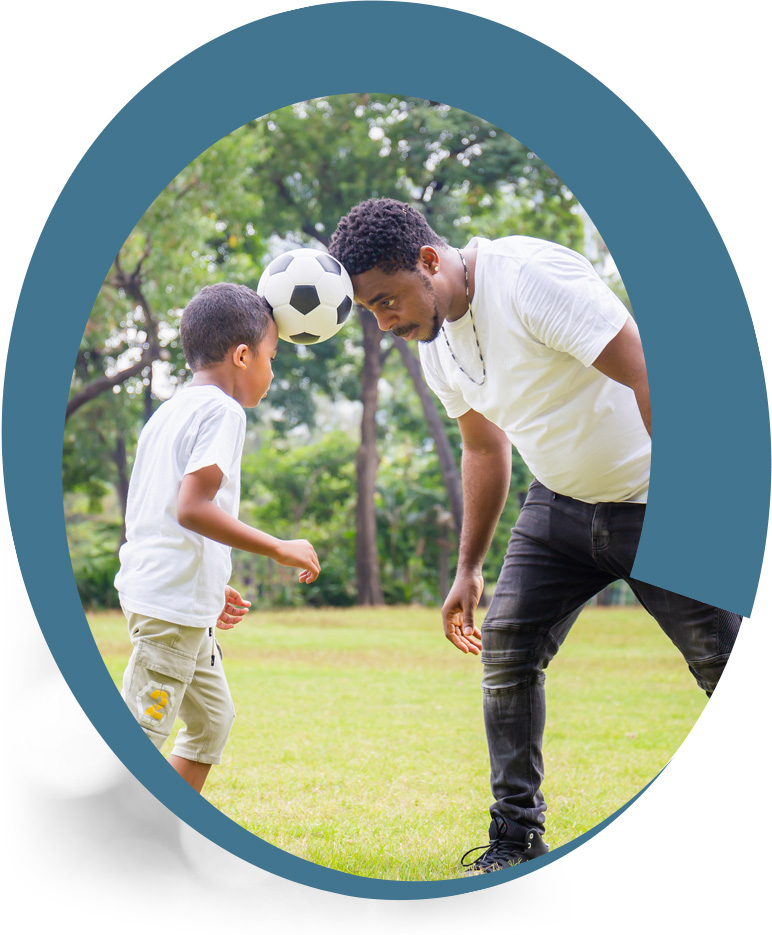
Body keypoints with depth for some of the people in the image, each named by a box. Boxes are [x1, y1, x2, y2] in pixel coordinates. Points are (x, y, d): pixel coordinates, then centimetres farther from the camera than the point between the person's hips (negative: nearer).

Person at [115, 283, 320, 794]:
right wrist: (279, 548, -18)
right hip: (173, 603, -10)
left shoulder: (168, 412, 18)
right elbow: (192, 508, -23)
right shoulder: (221, 411, -11)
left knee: (214, 718, 19)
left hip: (182, 603, 10)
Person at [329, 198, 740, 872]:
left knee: (726, 666, -6)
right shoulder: (436, 344, 2)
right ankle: (518, 836, 9)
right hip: (561, 505, 7)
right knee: (505, 647, -1)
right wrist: (469, 568, 19)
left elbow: (649, 373, -28)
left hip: (657, 500, -7)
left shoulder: (529, 275, -25)